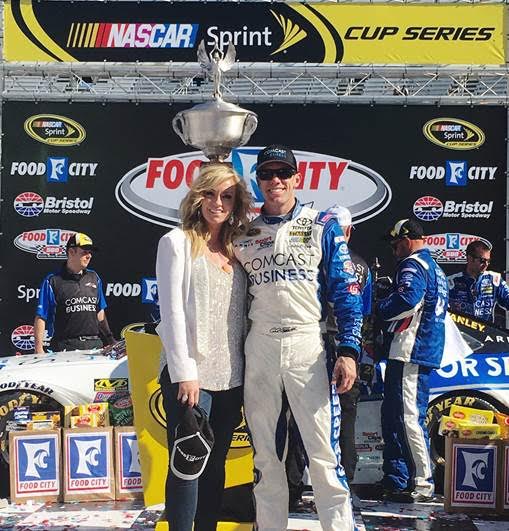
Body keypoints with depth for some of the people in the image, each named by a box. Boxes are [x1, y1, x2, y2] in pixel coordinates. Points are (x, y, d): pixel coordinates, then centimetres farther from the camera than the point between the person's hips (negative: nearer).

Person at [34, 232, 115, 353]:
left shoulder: (94, 278, 14)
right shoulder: (52, 281, -1)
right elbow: (40, 318, -3)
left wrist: (110, 341, 18)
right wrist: (39, 349, -11)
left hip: (94, 344, 4)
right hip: (65, 346, -4)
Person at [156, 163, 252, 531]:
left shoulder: (236, 250, 15)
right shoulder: (178, 242, 0)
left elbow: (241, 315, 15)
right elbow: (172, 310, -8)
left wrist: (245, 369, 7)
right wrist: (184, 372, -15)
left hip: (230, 376, 5)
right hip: (189, 373, -5)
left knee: (216, 464, 10)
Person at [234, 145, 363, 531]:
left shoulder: (323, 226, 5)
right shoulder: (243, 234, 12)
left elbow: (345, 291, 0)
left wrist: (348, 350, -10)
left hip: (309, 344, -3)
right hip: (260, 349, 3)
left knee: (324, 453, -7)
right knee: (266, 454, 9)